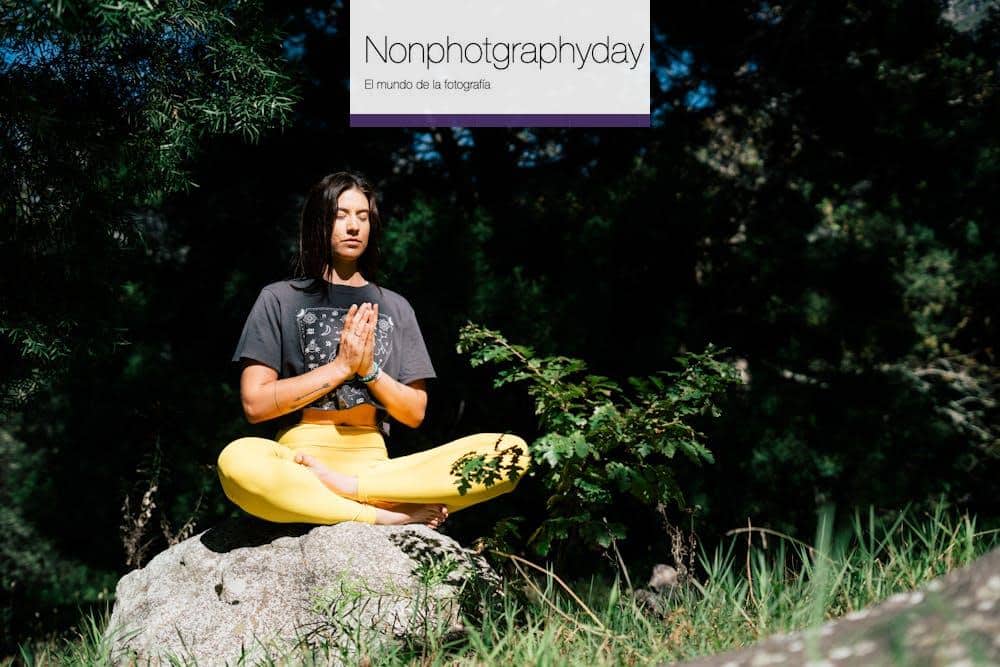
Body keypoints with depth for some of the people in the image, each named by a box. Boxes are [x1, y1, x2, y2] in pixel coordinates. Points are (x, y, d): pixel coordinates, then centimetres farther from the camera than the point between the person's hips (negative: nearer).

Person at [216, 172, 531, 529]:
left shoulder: (395, 308, 19)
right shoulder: (279, 299, 10)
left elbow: (414, 413, 14)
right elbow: (254, 404, -1)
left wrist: (369, 369, -4)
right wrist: (342, 365, -6)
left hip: (373, 465, 3)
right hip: (299, 462, -3)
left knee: (512, 452, -21)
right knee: (237, 460, -41)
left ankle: (347, 487, -28)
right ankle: (389, 515, -29)